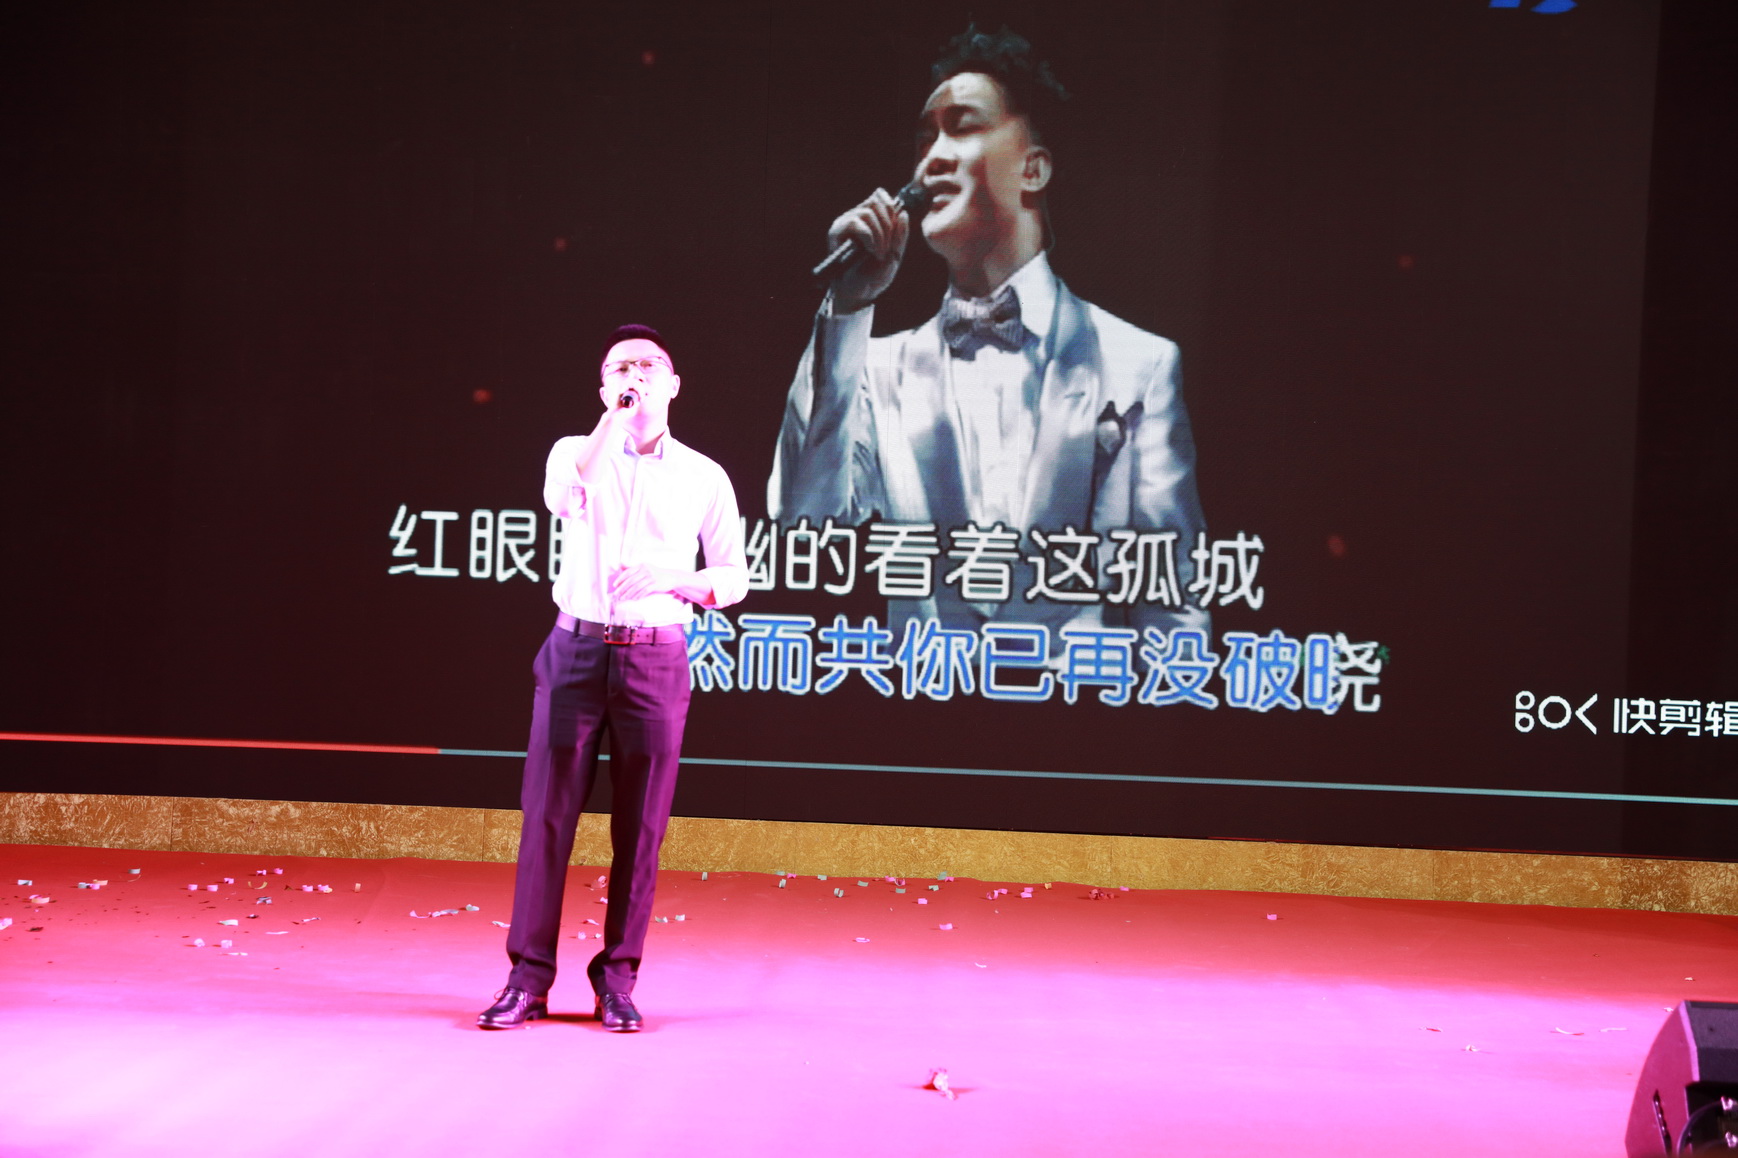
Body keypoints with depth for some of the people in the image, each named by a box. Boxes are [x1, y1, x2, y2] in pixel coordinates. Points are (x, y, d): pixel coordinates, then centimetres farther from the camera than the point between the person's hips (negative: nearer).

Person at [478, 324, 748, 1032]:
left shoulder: (703, 477, 7)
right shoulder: (575, 451, 7)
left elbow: (735, 578, 9)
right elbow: (562, 496, -17)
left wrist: (671, 579, -11)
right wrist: (613, 416, -18)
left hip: (656, 659, 0)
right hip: (576, 651, 0)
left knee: (640, 828, 1)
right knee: (547, 814, -3)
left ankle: (617, 980, 10)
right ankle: (528, 979, 3)